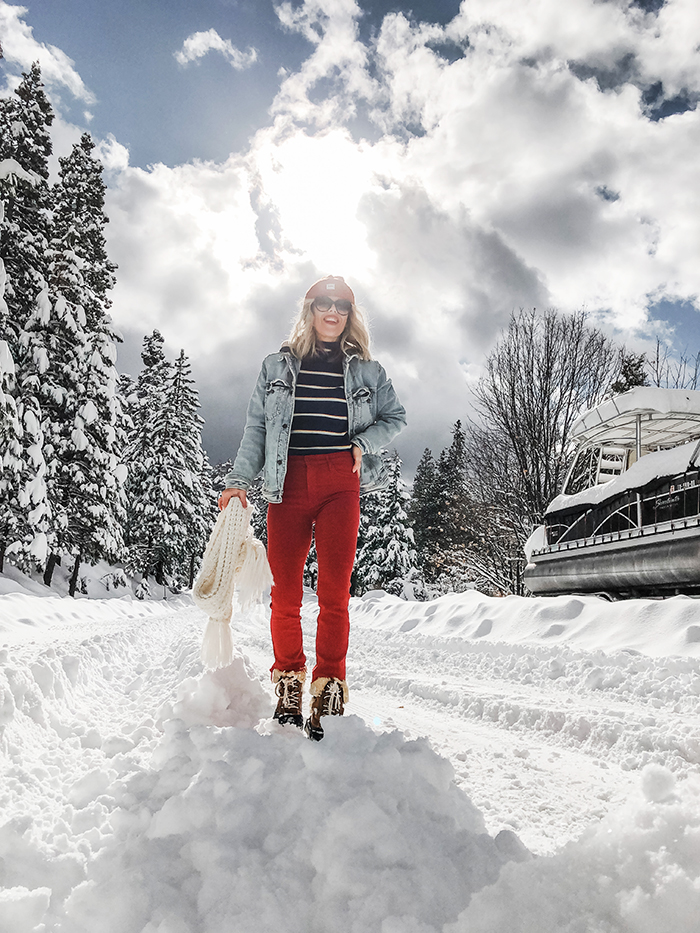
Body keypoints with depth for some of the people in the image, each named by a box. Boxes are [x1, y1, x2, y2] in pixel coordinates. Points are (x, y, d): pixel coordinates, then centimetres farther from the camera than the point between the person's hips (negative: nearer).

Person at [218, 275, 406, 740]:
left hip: (340, 484, 0)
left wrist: (364, 442, 1)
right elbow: (256, 428, 12)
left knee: (334, 592, -6)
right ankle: (288, 688, 15)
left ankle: (328, 692, 2)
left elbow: (396, 417, 19)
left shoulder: (367, 370, 15)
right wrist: (239, 480, 3)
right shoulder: (278, 366, 15)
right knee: (285, 592, 0)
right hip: (288, 483, 1)